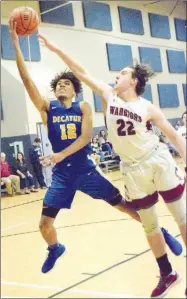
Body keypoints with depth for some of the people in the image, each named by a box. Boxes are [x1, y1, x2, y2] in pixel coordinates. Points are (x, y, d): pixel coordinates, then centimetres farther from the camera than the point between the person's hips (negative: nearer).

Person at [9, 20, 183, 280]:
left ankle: (160, 232, 24)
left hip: (86, 171, -1)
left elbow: (85, 137, -13)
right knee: (44, 224, 1)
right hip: (61, 176, 1)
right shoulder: (47, 108, 1)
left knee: (124, 205, 5)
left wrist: (61, 155, -26)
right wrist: (15, 42, -14)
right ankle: (55, 249, 34)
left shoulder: (83, 108, 0)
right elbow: (27, 80, -8)